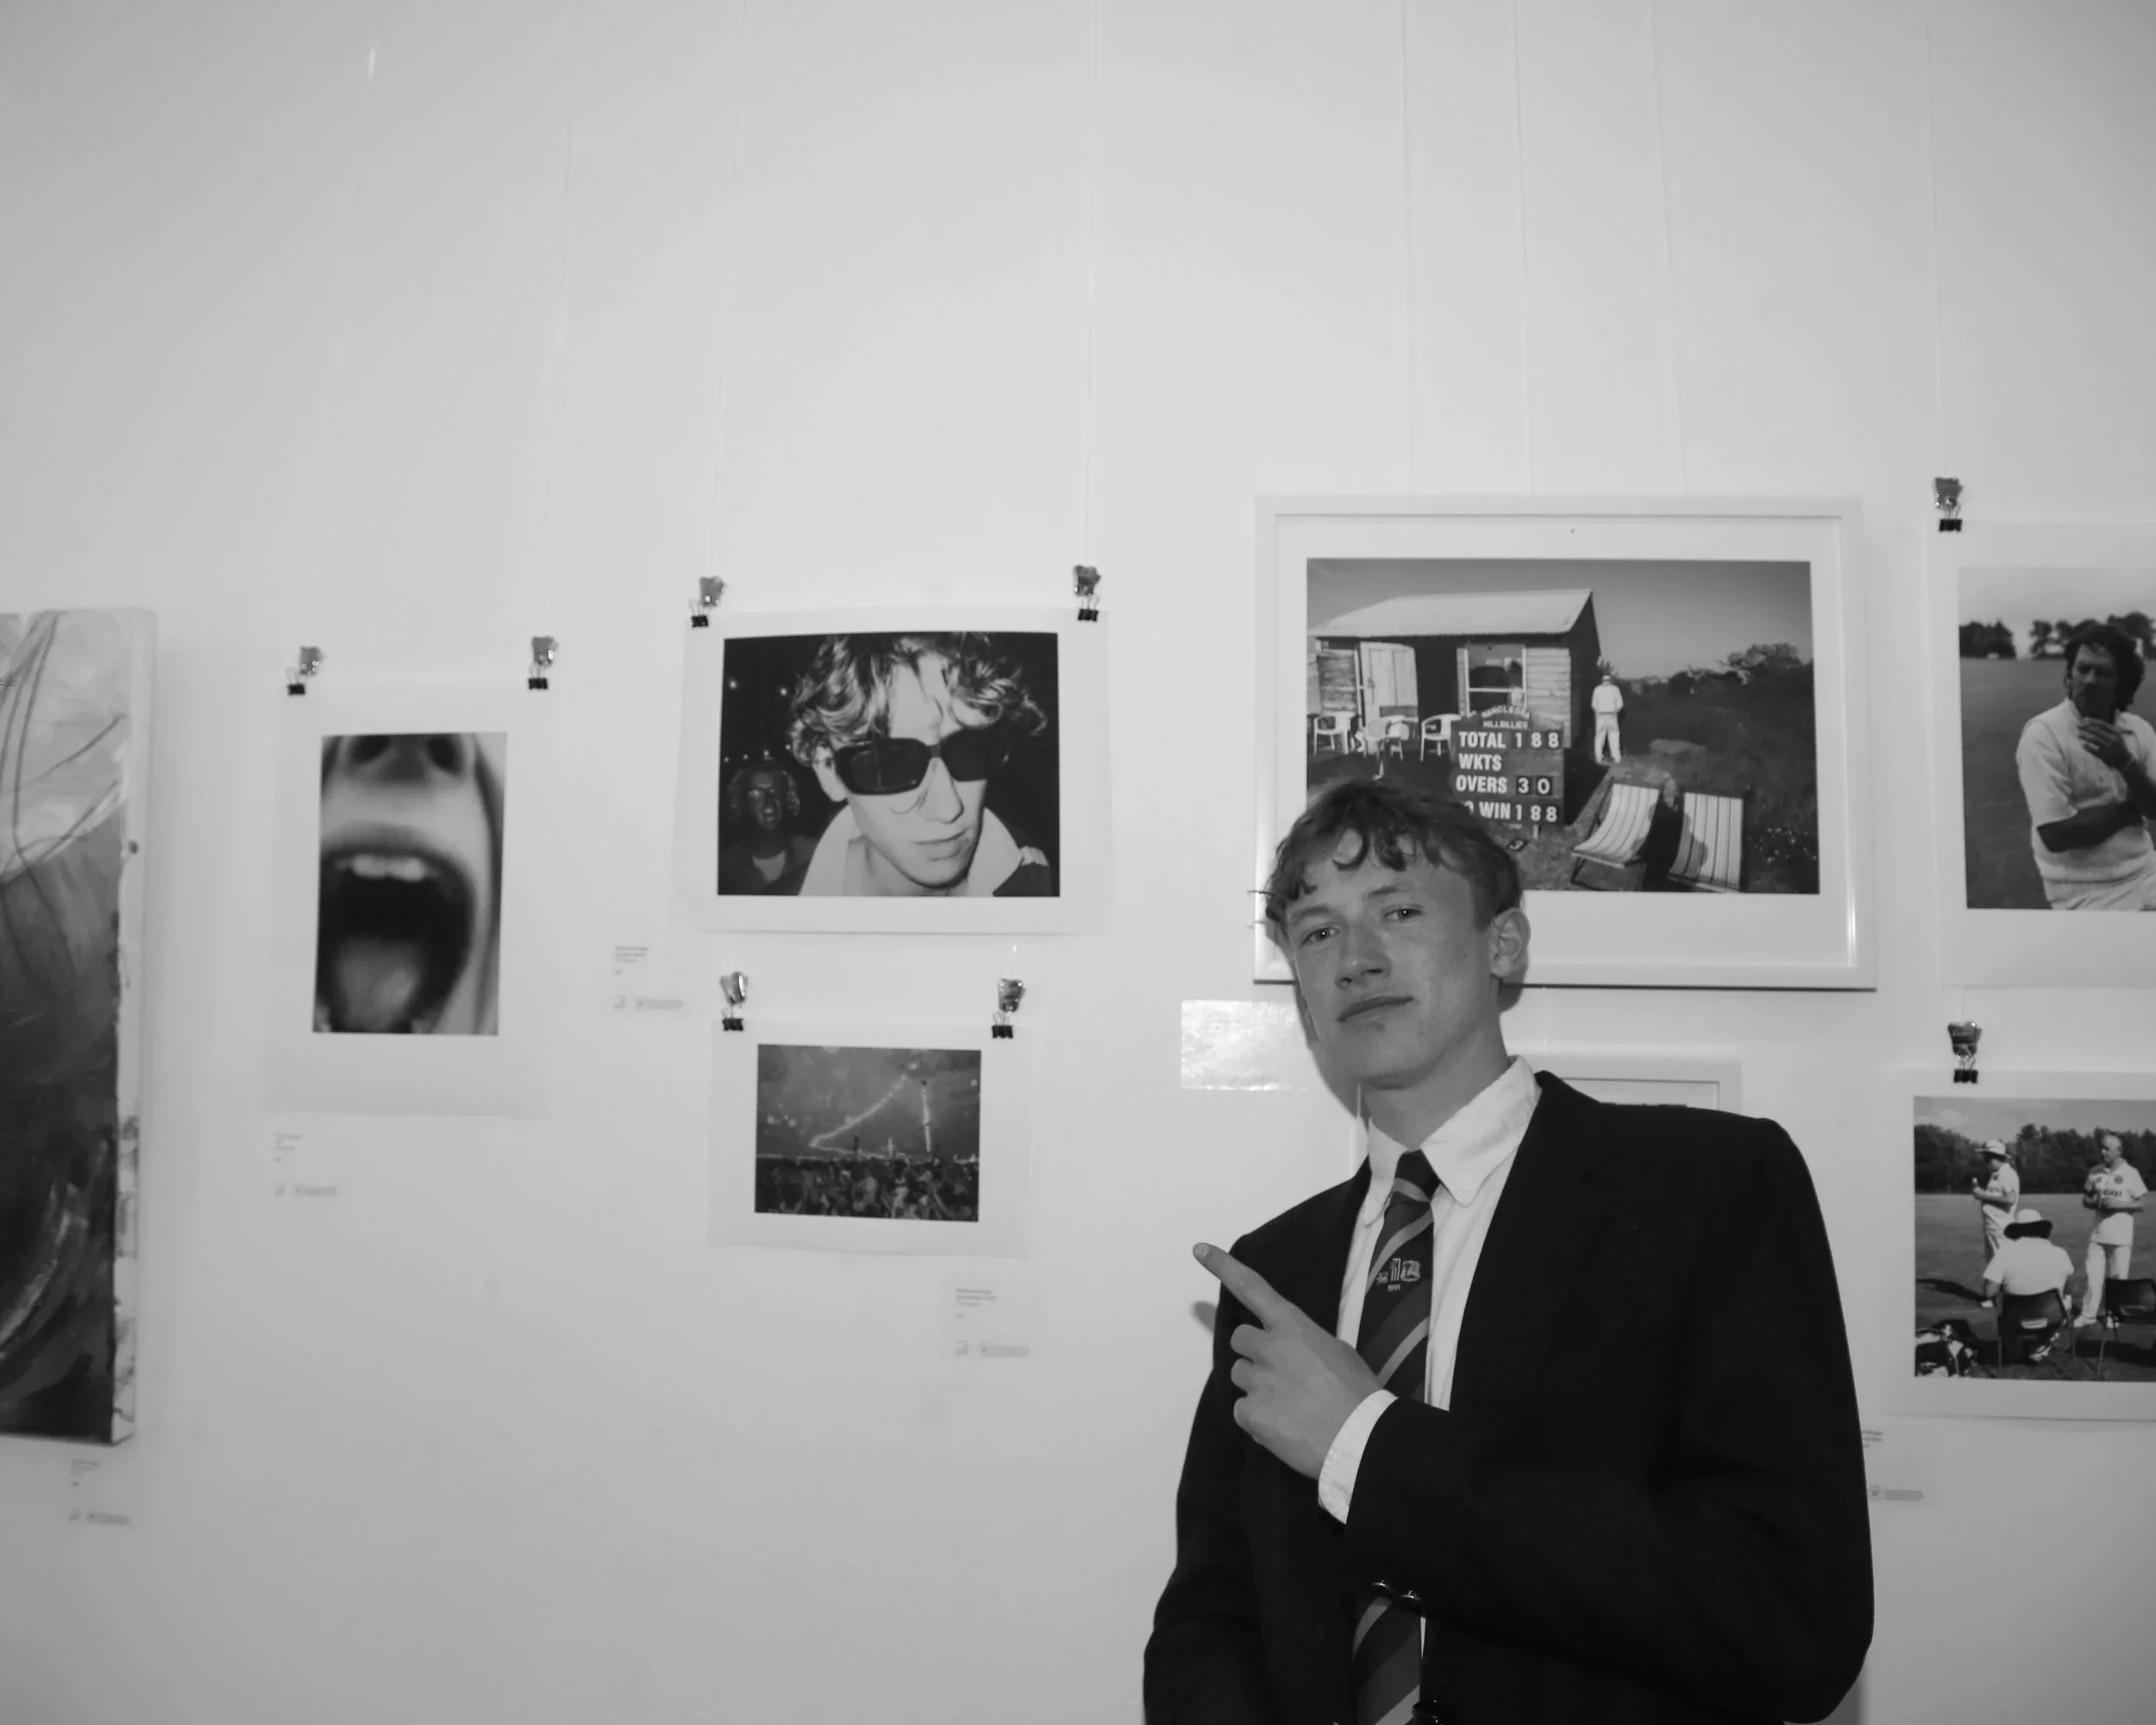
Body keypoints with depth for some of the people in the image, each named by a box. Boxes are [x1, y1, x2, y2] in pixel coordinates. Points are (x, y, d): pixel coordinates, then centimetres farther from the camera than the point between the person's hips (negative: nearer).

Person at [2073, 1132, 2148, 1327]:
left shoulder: (2130, 1173, -6)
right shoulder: (2095, 1172, 5)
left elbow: (2142, 1204, -5)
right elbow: (2085, 1199, 13)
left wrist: (2118, 1204, -18)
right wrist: (2095, 1203, -9)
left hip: (2121, 1236, -3)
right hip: (2098, 1234, 3)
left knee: (2117, 1278, 5)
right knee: (2093, 1275, 2)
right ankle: (2088, 1315, 6)